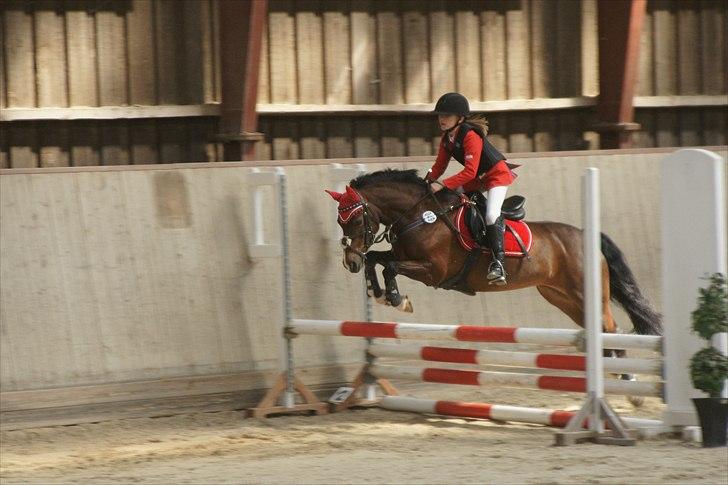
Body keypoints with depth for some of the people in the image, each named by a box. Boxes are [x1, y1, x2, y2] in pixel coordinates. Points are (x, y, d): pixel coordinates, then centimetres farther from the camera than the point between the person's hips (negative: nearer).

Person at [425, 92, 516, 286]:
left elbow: (470, 171, -34)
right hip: (477, 179, 10)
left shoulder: (470, 136, -28)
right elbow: (440, 165, 6)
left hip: (497, 174, -10)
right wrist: (429, 182, -12)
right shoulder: (447, 138, 0)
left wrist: (443, 184, -38)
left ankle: (498, 261, -30)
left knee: (491, 215, -28)